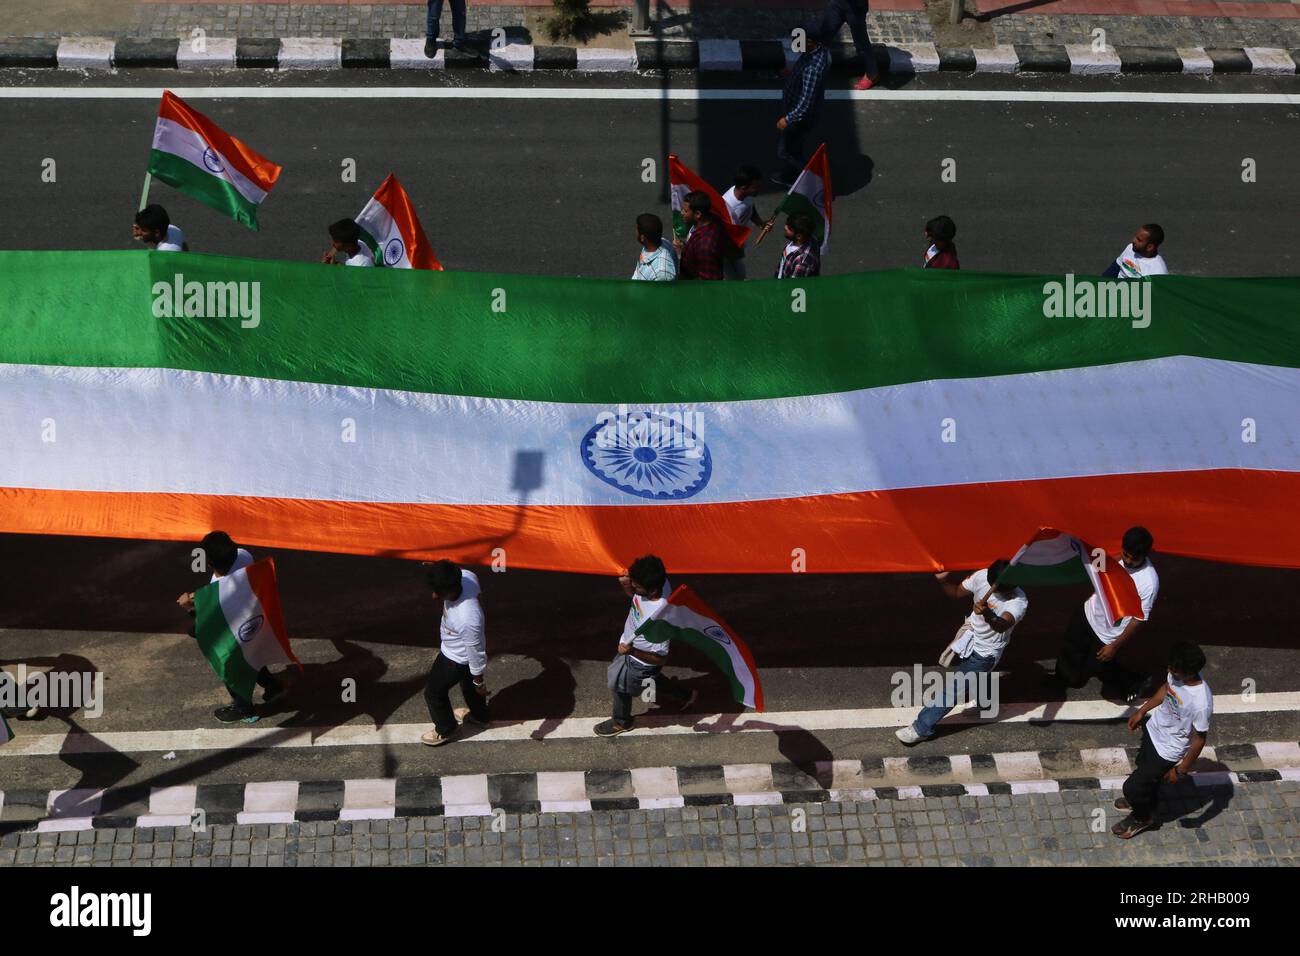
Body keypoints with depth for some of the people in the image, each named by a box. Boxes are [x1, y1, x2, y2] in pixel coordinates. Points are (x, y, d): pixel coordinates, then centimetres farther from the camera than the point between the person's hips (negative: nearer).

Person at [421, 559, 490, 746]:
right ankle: (480, 716, 60)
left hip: (457, 659, -7)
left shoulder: (467, 619, -48)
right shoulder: (465, 577, -30)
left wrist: (479, 682, -13)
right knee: (468, 683, 33)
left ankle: (446, 730, 45)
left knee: (434, 692, 17)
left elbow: (476, 653, -30)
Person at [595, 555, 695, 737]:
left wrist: (632, 652, -43)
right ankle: (684, 696, 53)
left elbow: (661, 658, -30)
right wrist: (625, 583, -19)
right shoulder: (657, 582, -24)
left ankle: (621, 722, 54)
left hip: (640, 663, -7)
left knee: (619, 687, 20)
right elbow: (632, 594, 3)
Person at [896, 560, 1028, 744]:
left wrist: (988, 615, -72)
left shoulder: (1019, 602, -33)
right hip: (970, 637, 7)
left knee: (952, 690, -6)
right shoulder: (981, 577, -18)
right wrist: (945, 579, -20)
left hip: (984, 654, -7)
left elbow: (1003, 626, -52)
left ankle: (922, 729, 4)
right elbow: (957, 591, 0)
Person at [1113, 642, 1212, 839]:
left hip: (1166, 751, -7)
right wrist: (1142, 712, 14)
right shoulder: (1177, 674, -21)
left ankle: (1143, 818, 41)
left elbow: (1199, 739, -25)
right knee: (1143, 766, 32)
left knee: (1132, 787, 9)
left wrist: (1181, 769, -14)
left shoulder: (1201, 703, -40)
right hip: (1153, 730, 7)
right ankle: (1146, 801, 62)